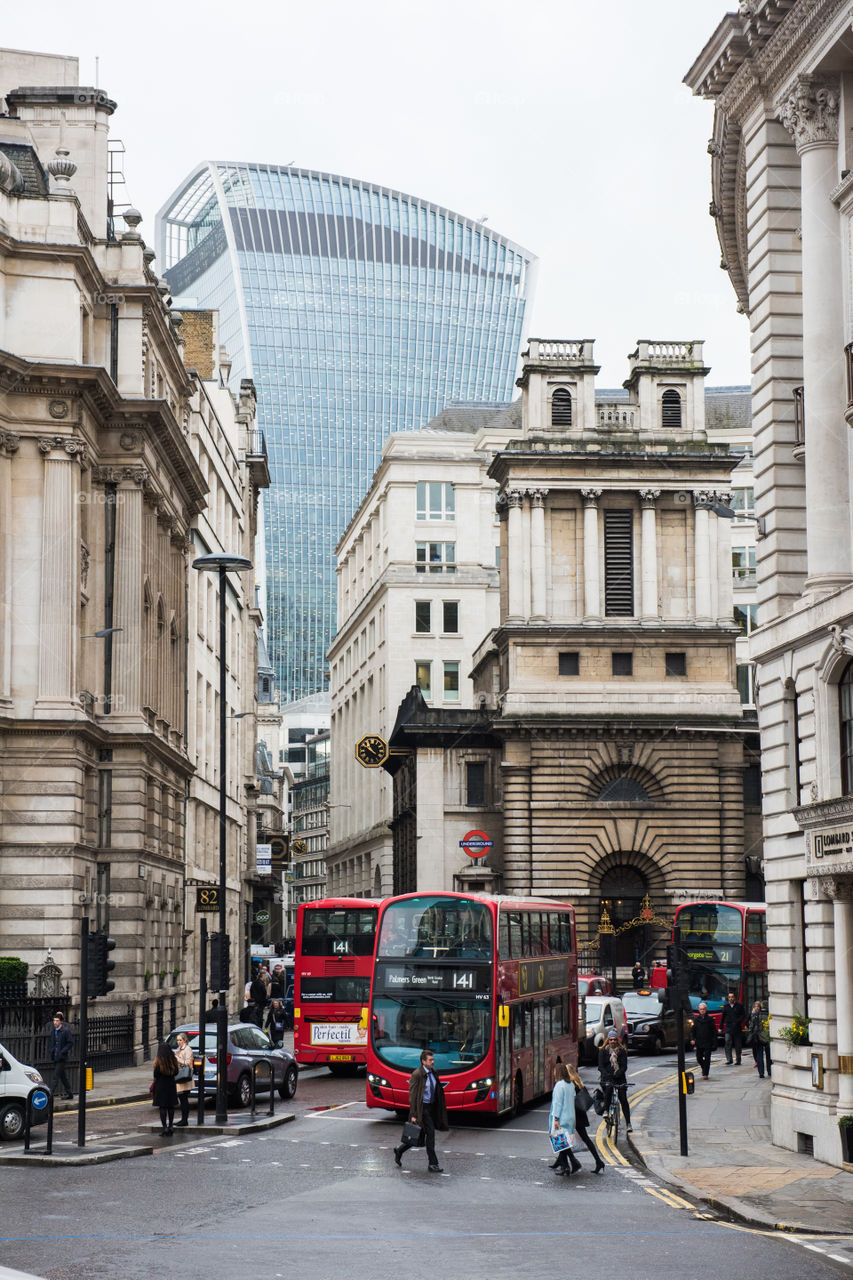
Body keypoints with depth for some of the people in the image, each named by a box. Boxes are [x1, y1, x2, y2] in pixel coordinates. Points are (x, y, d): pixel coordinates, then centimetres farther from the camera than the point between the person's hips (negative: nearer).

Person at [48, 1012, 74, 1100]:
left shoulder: (66, 1030, -10)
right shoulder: (53, 1031, 10)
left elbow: (70, 1042, -11)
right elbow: (50, 1041, 22)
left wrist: (62, 1052, -17)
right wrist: (50, 1050, 6)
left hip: (61, 1057, -7)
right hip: (54, 1057, 7)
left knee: (56, 1076, -11)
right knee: (62, 1076, 13)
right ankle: (69, 1093, 22)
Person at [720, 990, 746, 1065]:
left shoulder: (739, 1005, 0)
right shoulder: (726, 1006, 8)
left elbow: (743, 1015, 2)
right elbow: (722, 1017, 14)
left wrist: (738, 1021, -12)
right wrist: (720, 1027, 11)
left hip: (737, 1028, -1)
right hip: (728, 1027, 1)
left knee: (737, 1045, 6)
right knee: (727, 1043, -15)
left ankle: (738, 1060, 17)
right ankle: (729, 1060, -15)